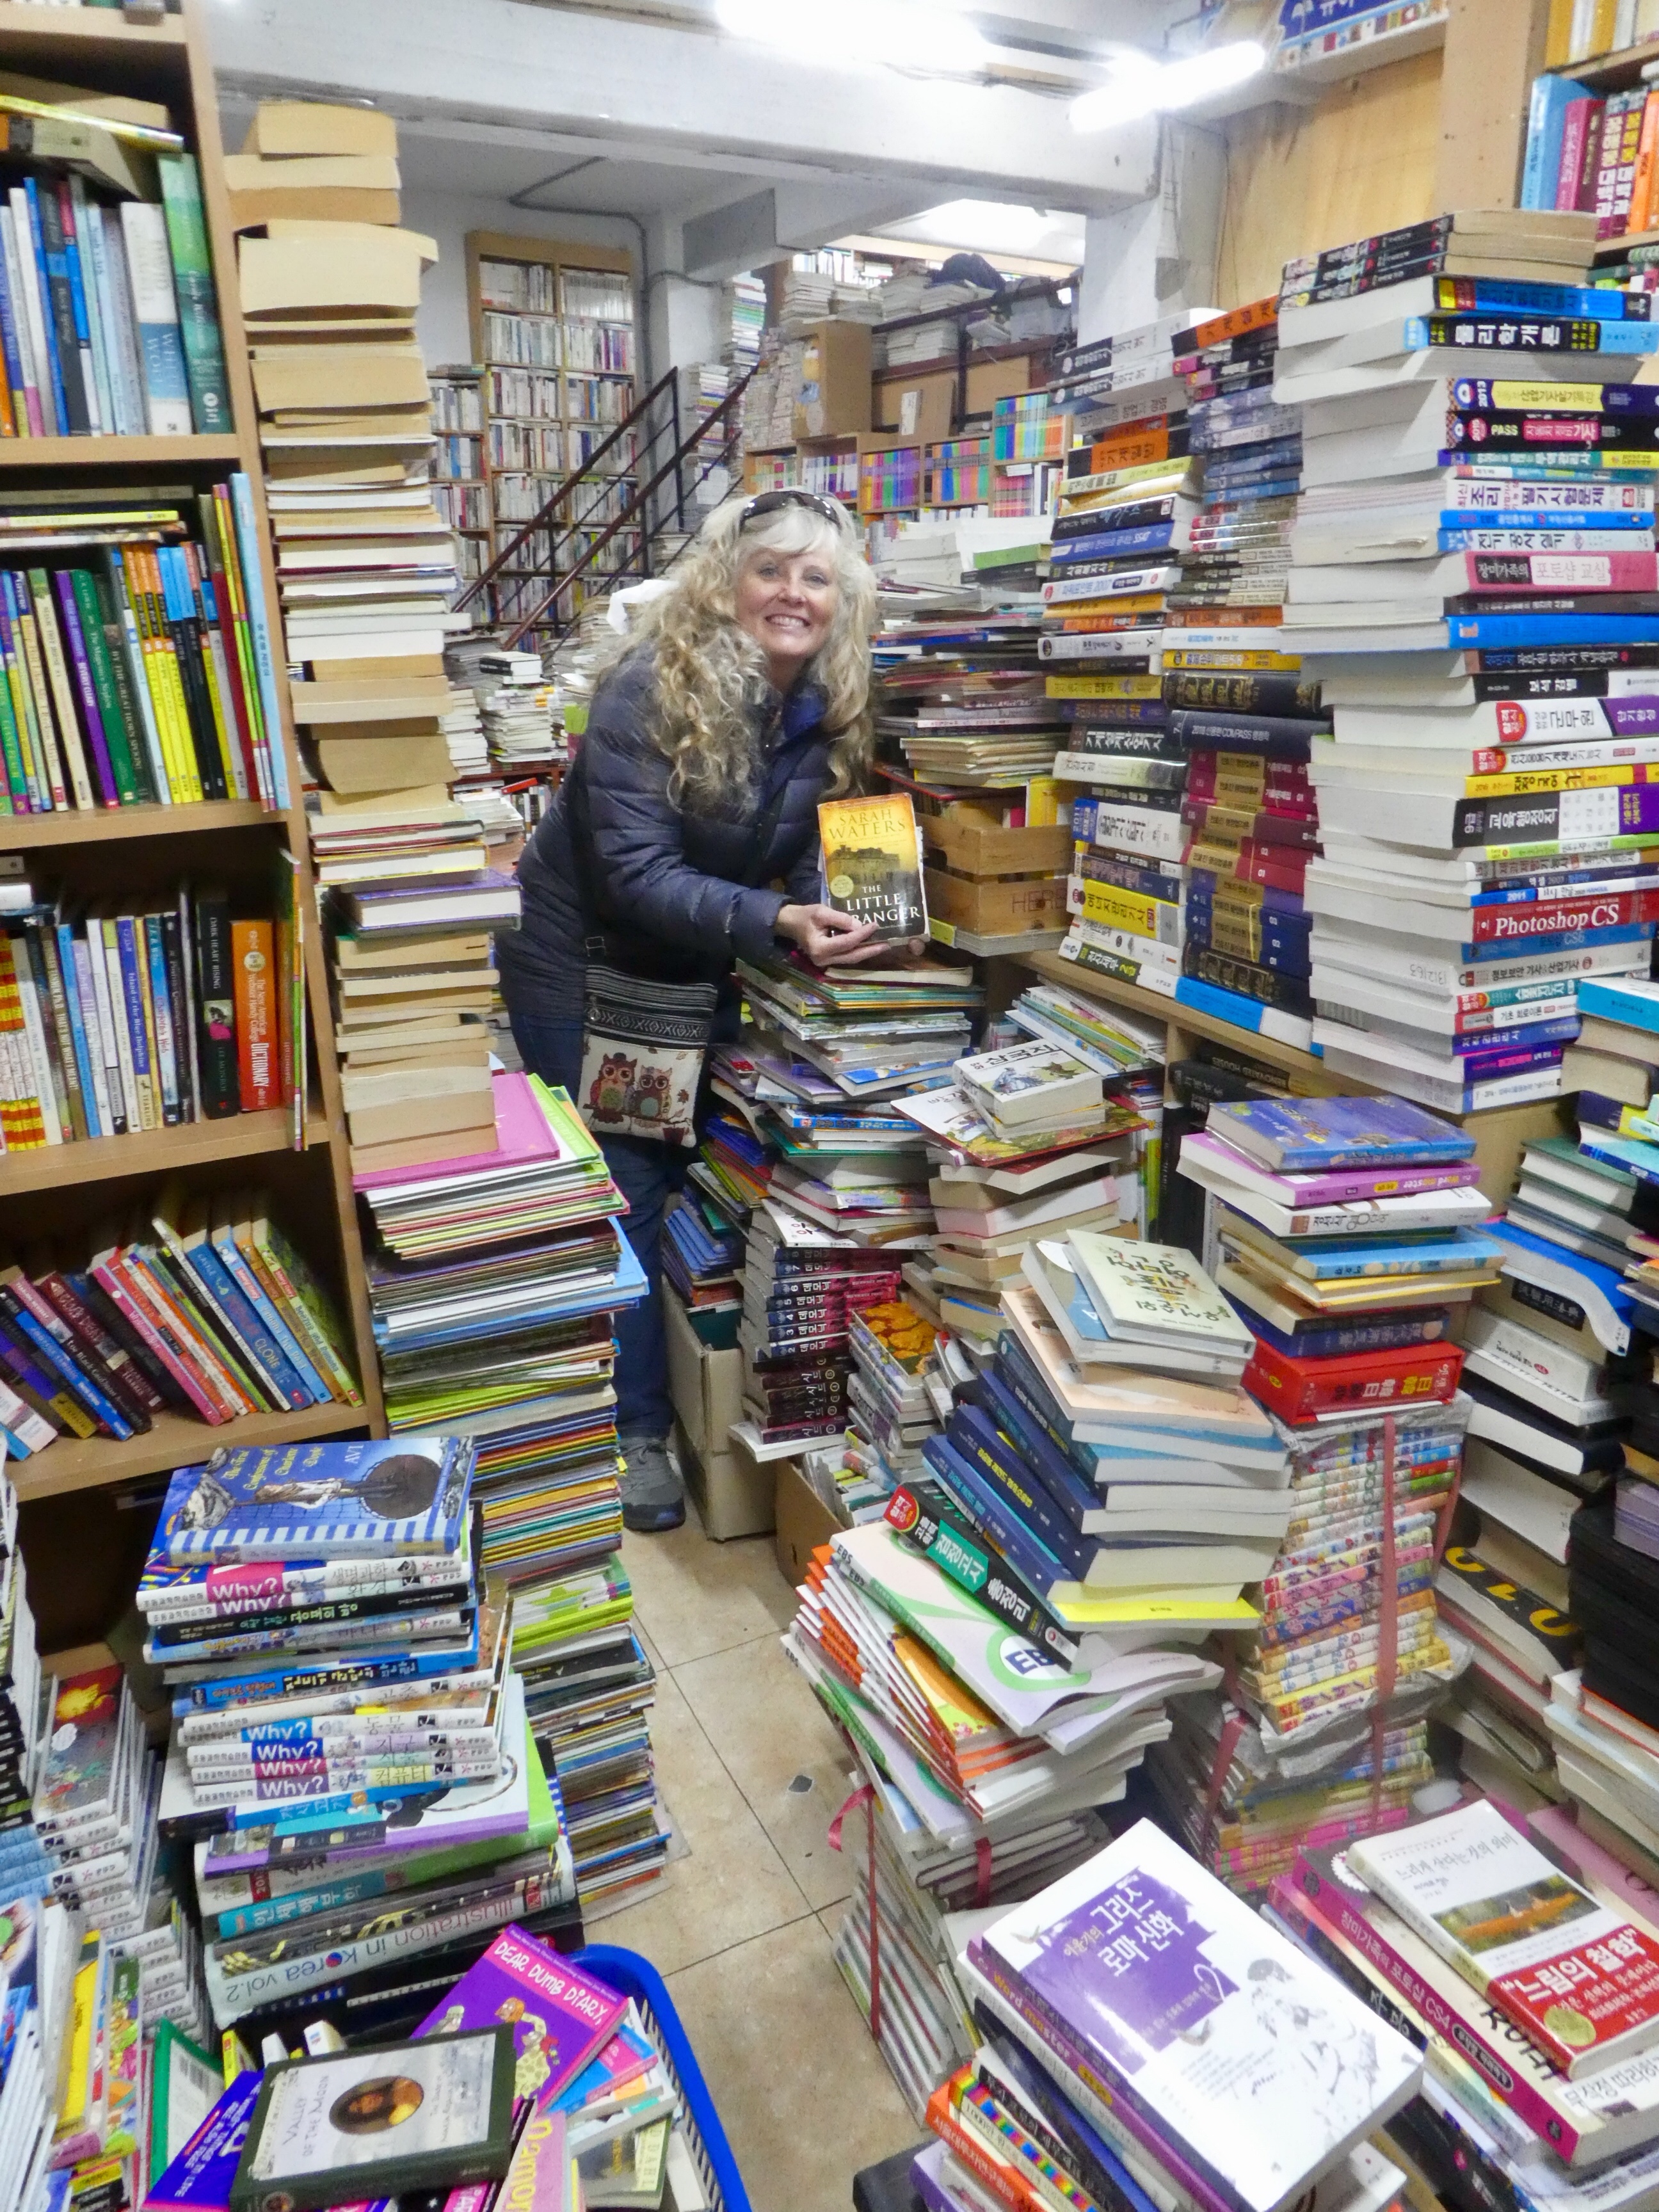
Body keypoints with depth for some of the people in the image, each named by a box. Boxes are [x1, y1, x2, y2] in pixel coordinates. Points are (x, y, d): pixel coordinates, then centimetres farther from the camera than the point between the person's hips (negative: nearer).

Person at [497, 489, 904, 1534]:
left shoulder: (829, 709, -6)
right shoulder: (653, 688, -25)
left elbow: (805, 851, 1)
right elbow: (636, 872, -30)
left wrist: (838, 915, -21)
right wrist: (774, 923, -43)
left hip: (698, 965, 6)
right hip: (583, 959, -6)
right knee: (630, 1191, -2)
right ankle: (634, 1430, 13)